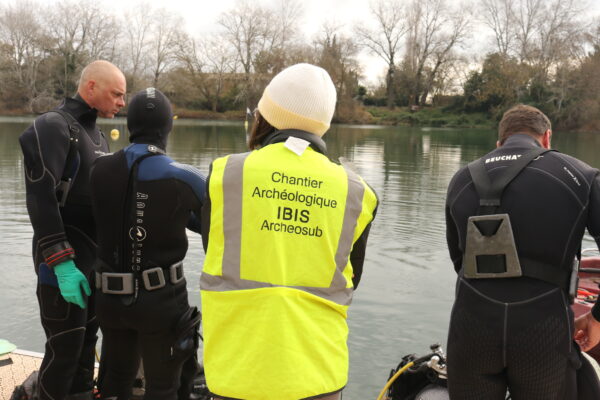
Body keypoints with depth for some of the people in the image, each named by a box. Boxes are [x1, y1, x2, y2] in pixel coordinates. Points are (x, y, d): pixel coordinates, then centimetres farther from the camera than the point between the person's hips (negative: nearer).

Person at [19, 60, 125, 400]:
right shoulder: (54, 126, -11)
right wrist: (61, 263, -23)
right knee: (65, 347, -3)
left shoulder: (96, 133, 15)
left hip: (95, 259, 8)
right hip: (65, 262, -8)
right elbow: (41, 199, -19)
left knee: (87, 342, 16)